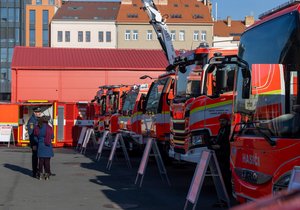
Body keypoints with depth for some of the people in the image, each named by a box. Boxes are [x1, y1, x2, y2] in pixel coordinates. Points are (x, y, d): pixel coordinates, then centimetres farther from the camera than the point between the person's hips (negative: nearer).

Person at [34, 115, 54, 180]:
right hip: (48, 146, -1)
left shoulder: (37, 128, -6)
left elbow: (35, 138, 1)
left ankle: (40, 174, 11)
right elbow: (52, 137, 0)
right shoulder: (49, 128, -10)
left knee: (41, 160, 9)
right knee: (47, 160, 6)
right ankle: (47, 174, 7)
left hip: (40, 146, 1)